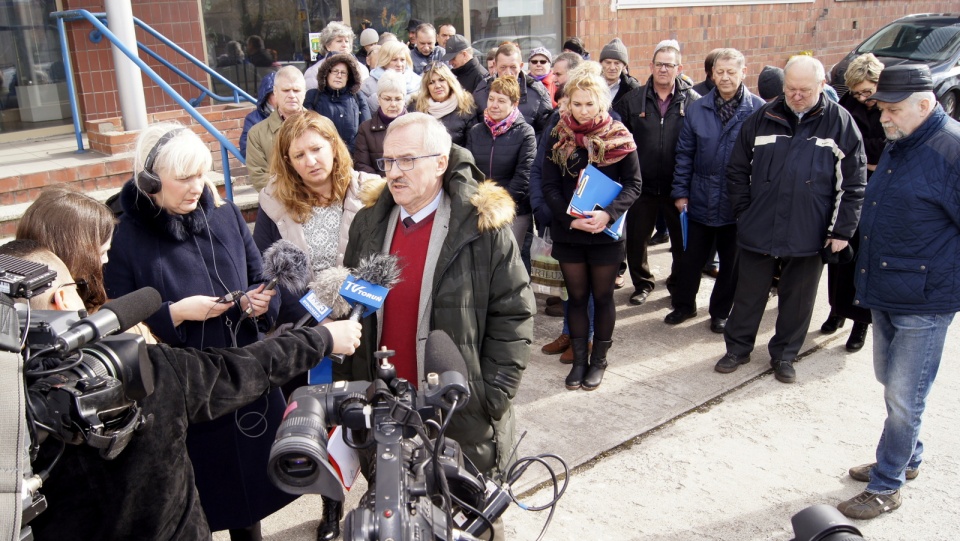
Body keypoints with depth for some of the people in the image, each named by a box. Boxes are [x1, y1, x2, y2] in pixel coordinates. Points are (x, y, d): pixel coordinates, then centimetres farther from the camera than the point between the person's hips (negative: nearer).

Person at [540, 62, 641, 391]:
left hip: (606, 232, -1)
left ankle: (599, 360, 26)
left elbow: (633, 184, -6)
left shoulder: (619, 137, -5)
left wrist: (608, 214, -22)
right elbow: (549, 186, -2)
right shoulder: (557, 136, -1)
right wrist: (569, 218, -17)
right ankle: (579, 360, 24)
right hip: (568, 232, 2)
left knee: (602, 297, 10)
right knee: (577, 297, 11)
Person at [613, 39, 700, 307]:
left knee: (682, 241, 11)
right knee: (636, 239, 11)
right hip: (642, 184, 1)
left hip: (678, 186, -1)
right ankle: (642, 283, 32)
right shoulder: (633, 99, 2)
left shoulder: (693, 101, -3)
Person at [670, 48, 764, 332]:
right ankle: (684, 305, 33)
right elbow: (684, 153, 4)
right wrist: (680, 191, 2)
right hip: (700, 200, 2)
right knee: (691, 257, 13)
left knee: (731, 261, 14)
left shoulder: (757, 109, -8)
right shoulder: (697, 109, 1)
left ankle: (721, 312, 32)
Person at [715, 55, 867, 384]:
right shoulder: (762, 119, 0)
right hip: (758, 230, 1)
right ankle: (738, 347, 30)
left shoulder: (840, 123, -3)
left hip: (809, 234, -1)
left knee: (797, 298, 12)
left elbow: (853, 184, -2)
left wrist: (841, 231, -5)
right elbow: (737, 170, 7)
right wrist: (744, 212, 2)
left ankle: (784, 354, 30)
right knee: (749, 293, 12)